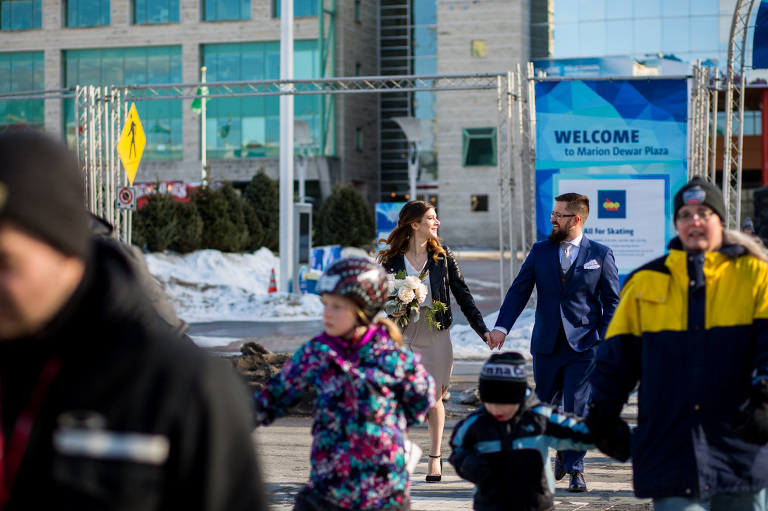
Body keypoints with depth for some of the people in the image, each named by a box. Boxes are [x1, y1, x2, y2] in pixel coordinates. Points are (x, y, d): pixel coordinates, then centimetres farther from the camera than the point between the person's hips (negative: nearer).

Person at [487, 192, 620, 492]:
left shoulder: (600, 255, 0)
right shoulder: (540, 251, 7)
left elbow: (612, 301, 2)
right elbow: (519, 291, 5)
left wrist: (604, 340, -7)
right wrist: (501, 327, -7)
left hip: (584, 345, -3)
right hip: (546, 344, 3)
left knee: (577, 408, -7)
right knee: (545, 405, 12)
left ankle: (575, 470, 4)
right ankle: (563, 452, 36)